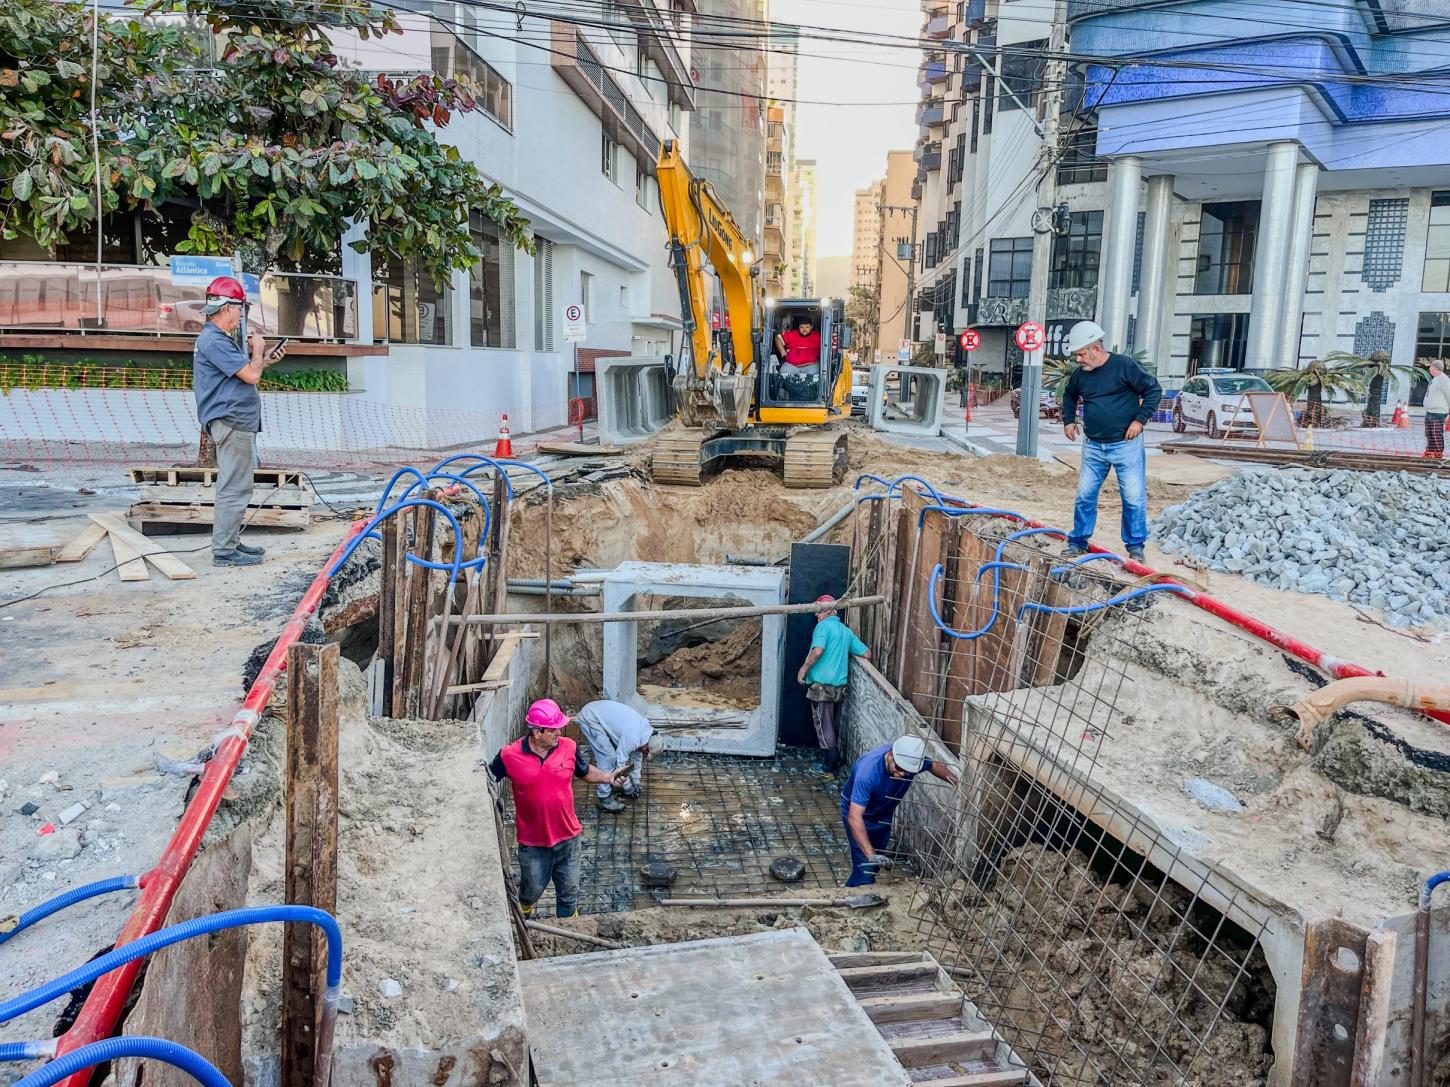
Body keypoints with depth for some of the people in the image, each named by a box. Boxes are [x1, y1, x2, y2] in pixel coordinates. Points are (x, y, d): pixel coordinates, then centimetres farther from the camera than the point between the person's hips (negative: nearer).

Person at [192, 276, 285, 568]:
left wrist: (267, 360, 17)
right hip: (232, 422, -11)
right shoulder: (215, 341, -15)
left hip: (236, 423, 11)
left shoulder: (217, 338, 20)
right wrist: (258, 349, -2)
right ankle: (224, 551, -5)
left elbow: (243, 374, 25)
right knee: (234, 488, -9)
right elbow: (251, 375, -19)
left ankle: (231, 542, 24)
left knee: (234, 487, 16)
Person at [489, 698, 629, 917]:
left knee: (569, 891, 16)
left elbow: (586, 772, 6)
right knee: (533, 887, 20)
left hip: (567, 836, 2)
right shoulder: (510, 755, -18)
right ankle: (523, 912, 54)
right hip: (532, 841, -1)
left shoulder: (568, 747, -11)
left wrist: (608, 777, -10)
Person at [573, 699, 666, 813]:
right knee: (608, 758, -10)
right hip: (589, 719, -9)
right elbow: (621, 764, -16)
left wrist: (636, 783, 20)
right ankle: (604, 800, -2)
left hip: (598, 711, 9)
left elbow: (637, 756, 16)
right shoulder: (633, 738, -25)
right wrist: (629, 789, -4)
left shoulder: (645, 729, 3)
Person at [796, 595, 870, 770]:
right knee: (832, 722, 19)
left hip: (821, 685, -7)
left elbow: (817, 651, -23)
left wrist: (803, 669, -12)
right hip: (840, 685, 7)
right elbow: (866, 654, 14)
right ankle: (836, 756, 22)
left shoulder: (823, 626, -7)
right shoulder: (846, 630, 14)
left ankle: (831, 758, 1)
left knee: (822, 723, 1)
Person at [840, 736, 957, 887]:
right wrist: (871, 855, -52)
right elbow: (854, 817, -45)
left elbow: (933, 765, 0)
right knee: (866, 868, -13)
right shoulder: (868, 771, -43)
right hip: (857, 811, -6)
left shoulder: (913, 759, -25)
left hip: (884, 813, 6)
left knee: (875, 865, 18)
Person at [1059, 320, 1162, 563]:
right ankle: (1078, 541, 18)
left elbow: (1154, 390, -7)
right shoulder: (1080, 374, 5)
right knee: (1085, 494, 6)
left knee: (1134, 497, -1)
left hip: (1126, 445, -5)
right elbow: (1069, 396, 26)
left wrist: (1140, 419, -11)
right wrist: (1068, 420, 15)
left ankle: (1135, 546, 12)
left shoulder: (1124, 366, -11)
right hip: (1093, 446, 5)